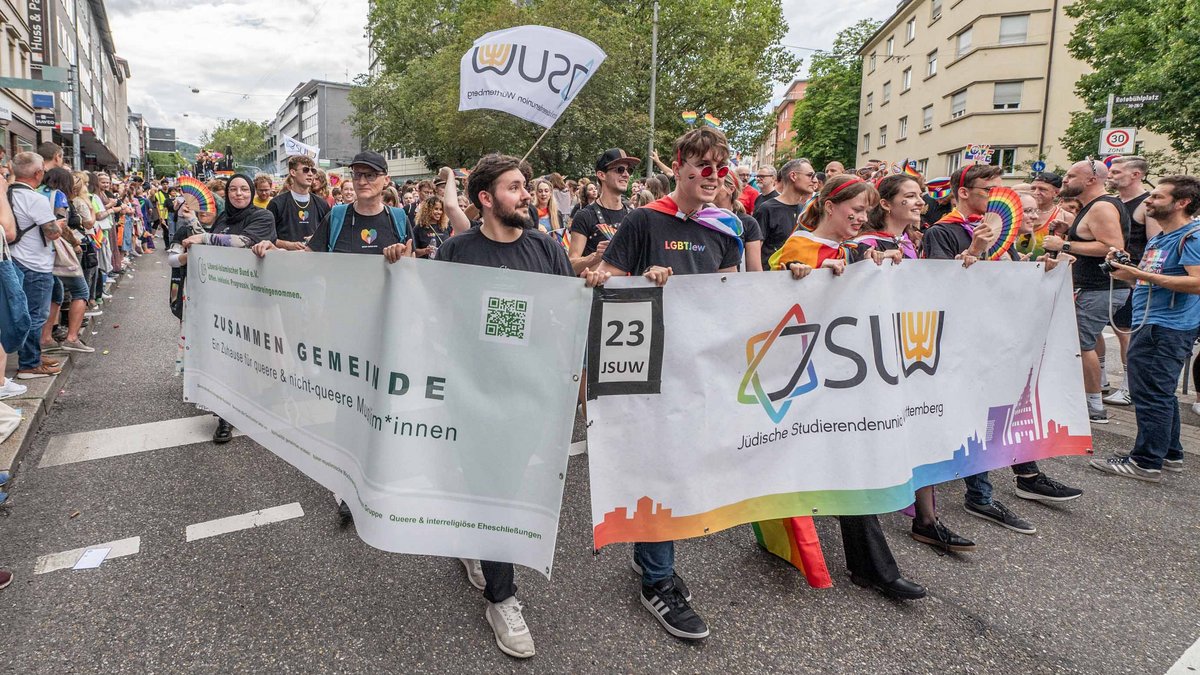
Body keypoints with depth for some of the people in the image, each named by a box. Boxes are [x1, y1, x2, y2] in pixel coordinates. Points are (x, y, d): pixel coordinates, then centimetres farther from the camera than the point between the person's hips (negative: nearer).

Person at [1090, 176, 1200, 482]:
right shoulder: (1158, 239, 19)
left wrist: (1141, 273, -25)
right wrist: (1124, 267, 7)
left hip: (1166, 328, -11)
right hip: (1151, 326, 11)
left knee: (1152, 395, -7)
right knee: (1162, 394, 18)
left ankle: (1146, 462, -1)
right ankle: (1169, 454, 29)